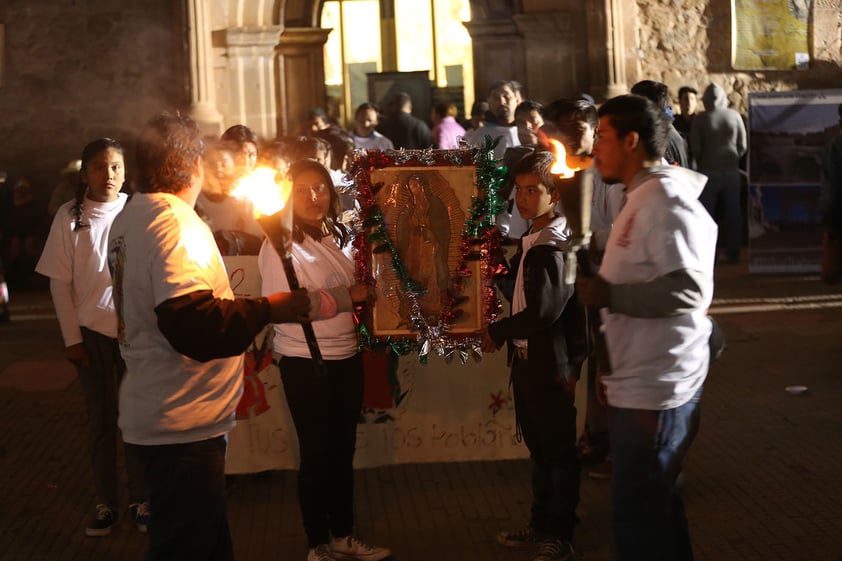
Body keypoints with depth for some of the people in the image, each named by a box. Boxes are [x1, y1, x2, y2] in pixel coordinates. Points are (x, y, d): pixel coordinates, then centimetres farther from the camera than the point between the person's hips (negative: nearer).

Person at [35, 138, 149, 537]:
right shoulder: (70, 216, -3)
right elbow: (60, 282, 0)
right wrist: (72, 337, -3)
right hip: (92, 331, 0)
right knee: (100, 418, 8)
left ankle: (139, 500, 15)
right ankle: (105, 503, 18)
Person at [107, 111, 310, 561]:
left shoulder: (128, 220, 11)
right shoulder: (175, 224, -20)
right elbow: (195, 327, -30)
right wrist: (267, 309, -18)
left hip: (149, 417, 10)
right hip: (181, 427, -10)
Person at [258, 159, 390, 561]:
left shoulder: (337, 238, 9)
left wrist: (369, 294, 1)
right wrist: (348, 298, -21)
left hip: (346, 358, 7)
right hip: (306, 363, -7)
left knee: (343, 451, 14)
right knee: (317, 454, 4)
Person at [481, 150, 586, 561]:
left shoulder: (559, 245, -18)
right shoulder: (531, 242, 10)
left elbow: (546, 310, -25)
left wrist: (497, 333, -14)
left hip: (551, 365, -9)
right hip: (527, 361, 9)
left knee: (559, 452, 5)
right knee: (539, 450, 19)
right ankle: (541, 525, 33)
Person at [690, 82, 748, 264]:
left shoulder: (701, 118, -6)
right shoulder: (734, 116, 0)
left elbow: (695, 147, -6)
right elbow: (743, 145, 1)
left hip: (709, 170, -2)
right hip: (732, 170, 2)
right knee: (733, 213, 8)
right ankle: (733, 253, 11)